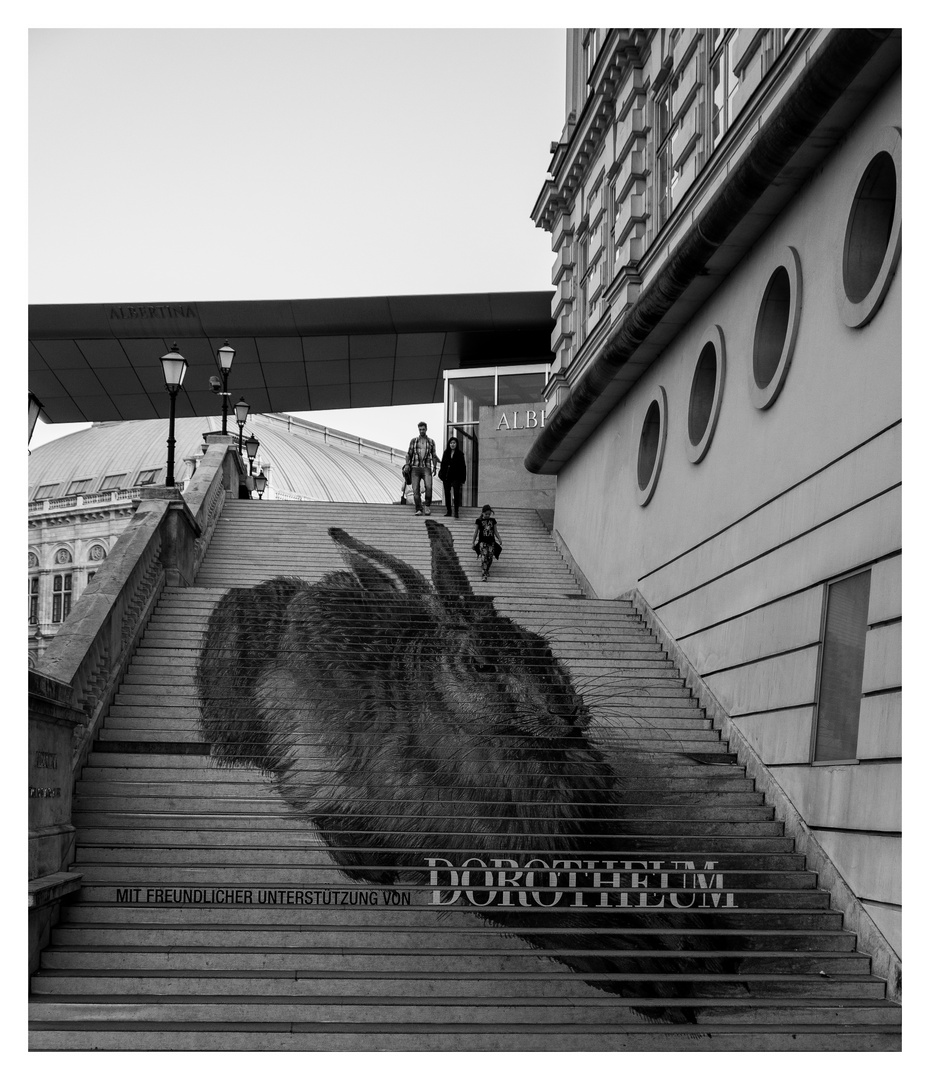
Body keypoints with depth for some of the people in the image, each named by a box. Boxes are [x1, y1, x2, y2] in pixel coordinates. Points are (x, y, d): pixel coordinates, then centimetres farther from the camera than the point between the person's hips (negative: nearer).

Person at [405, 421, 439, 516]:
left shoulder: (431, 442, 10)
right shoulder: (413, 441, 9)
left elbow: (434, 456, 13)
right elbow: (409, 454, 9)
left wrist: (434, 468, 0)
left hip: (426, 468, -1)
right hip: (415, 468, 1)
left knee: (429, 486, -25)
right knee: (416, 489, -8)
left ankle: (427, 505, -8)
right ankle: (418, 510, 0)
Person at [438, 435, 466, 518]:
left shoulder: (460, 454, 0)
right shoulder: (446, 453, 10)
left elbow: (462, 467, -1)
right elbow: (442, 464, 11)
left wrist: (462, 479, -6)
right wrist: (441, 474, 2)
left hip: (456, 477, -4)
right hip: (447, 477, 4)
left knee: (456, 494, -10)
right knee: (447, 493, 7)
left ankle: (456, 512, -9)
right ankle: (448, 511, 15)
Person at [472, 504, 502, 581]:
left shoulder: (493, 520, 9)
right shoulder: (479, 521, 1)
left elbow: (496, 532, 13)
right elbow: (476, 532, 5)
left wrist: (500, 541, 7)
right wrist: (473, 542, 4)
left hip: (491, 542, 3)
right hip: (482, 542, -3)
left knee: (490, 558, -1)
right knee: (484, 558, -15)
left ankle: (487, 570, 27)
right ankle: (484, 575, -17)